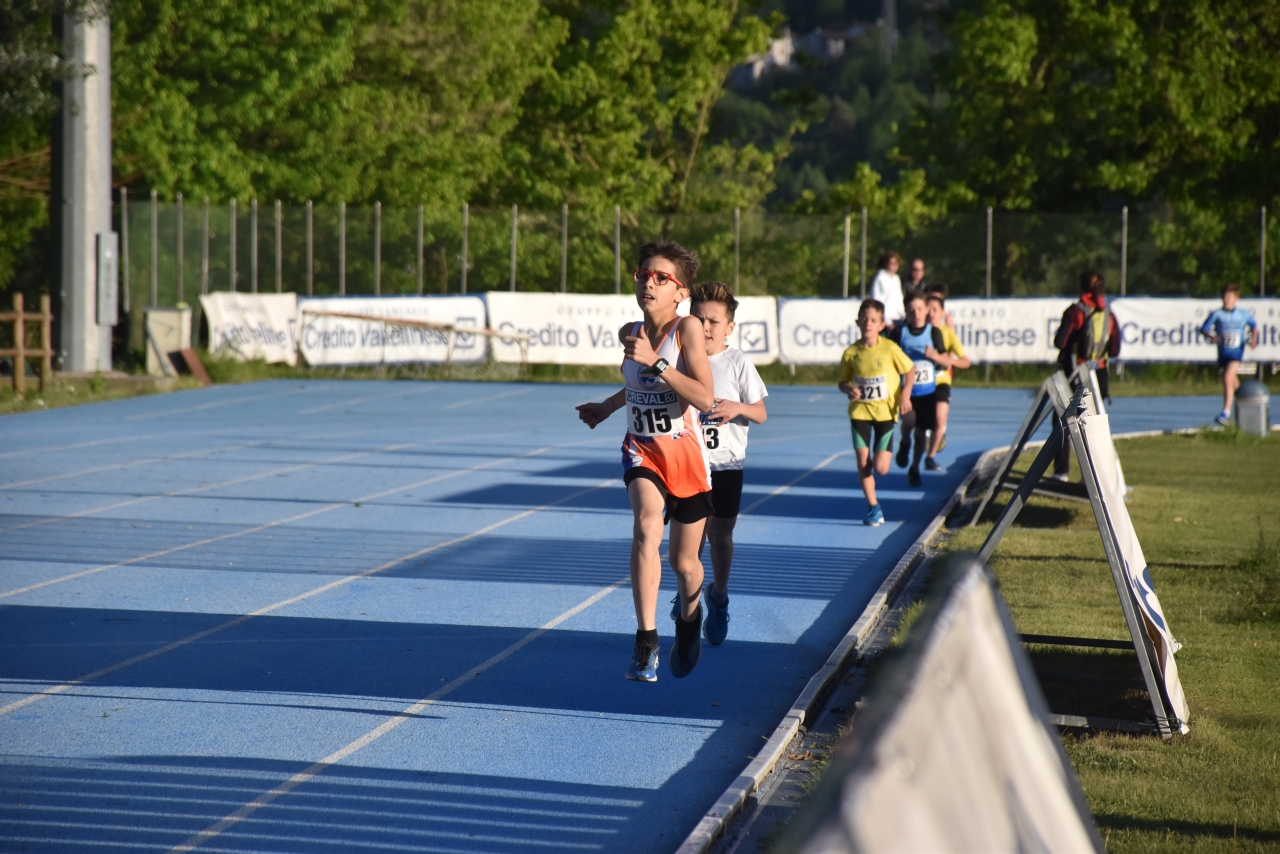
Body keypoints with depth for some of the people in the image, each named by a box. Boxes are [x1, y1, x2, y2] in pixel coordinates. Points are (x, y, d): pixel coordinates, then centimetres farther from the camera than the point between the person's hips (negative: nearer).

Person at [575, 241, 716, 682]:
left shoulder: (688, 328, -17)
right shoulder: (631, 333, -1)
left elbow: (705, 400, -27)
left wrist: (655, 363, -31)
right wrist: (606, 407, 19)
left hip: (686, 453, -2)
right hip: (642, 451, 2)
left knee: (684, 562, 11)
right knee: (647, 525, -28)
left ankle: (689, 619, 46)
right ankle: (645, 642, -29)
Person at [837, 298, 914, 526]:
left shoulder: (890, 349, -11)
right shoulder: (851, 353, -5)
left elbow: (910, 370, 2)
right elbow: (843, 381, 7)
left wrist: (905, 394, -10)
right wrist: (848, 390, -15)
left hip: (885, 411, -2)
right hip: (860, 411, 2)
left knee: (880, 468, -9)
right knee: (863, 462, -1)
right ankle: (873, 508, 14)